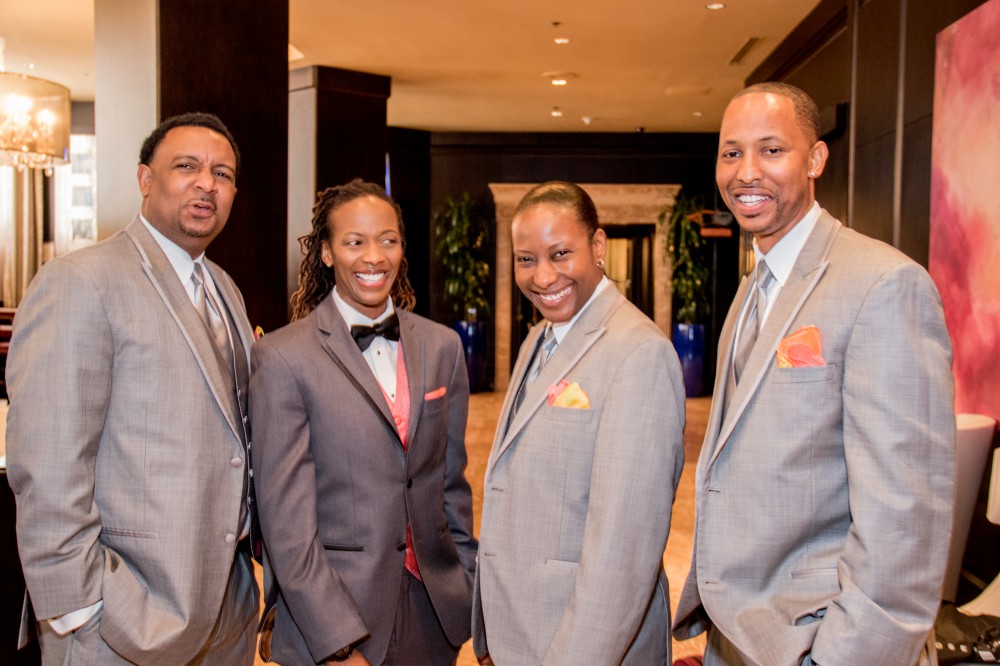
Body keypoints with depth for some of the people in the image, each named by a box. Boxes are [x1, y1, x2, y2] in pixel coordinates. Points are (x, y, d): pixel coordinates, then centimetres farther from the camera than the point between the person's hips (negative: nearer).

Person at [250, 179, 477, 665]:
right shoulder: (283, 357, -11)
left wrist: (468, 588, 9)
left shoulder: (442, 346, 2)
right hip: (327, 624, -4)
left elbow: (452, 485, 8)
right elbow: (286, 520, -12)